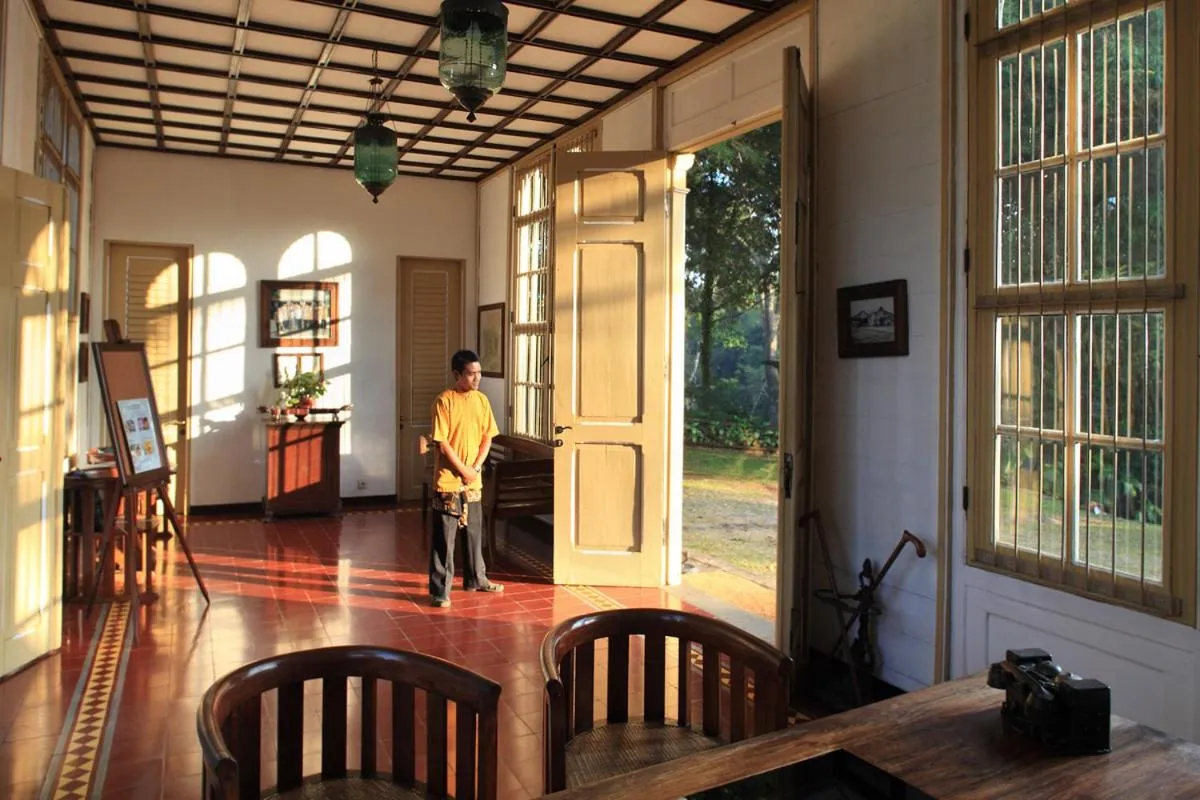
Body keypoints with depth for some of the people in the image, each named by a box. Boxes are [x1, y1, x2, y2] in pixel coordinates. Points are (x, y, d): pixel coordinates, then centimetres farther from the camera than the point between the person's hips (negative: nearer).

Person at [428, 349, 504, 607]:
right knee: (444, 537, 0)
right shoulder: (444, 401, -12)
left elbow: (487, 437, 8)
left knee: (475, 531, 17)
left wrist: (476, 468, -5)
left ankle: (475, 579, 32)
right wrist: (463, 470, -13)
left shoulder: (482, 400, 6)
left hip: (474, 481, 6)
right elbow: (442, 443, -14)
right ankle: (439, 589, 7)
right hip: (448, 481, -6)